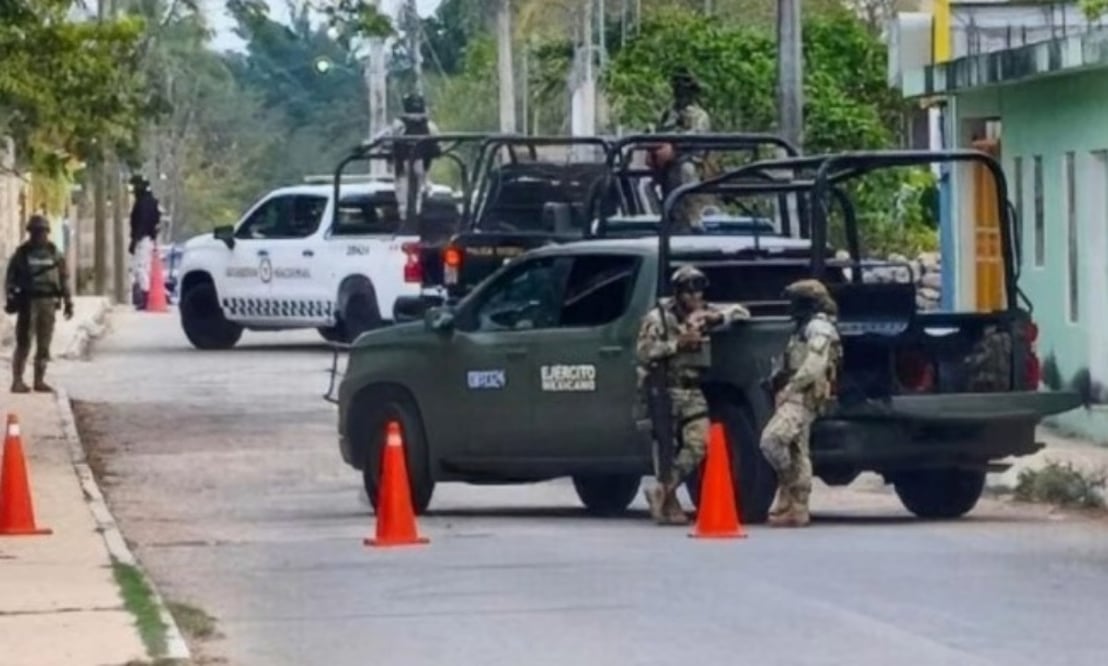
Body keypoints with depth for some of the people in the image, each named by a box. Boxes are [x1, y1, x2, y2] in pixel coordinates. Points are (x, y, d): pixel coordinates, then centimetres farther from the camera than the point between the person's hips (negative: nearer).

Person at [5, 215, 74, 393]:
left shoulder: (55, 253, 9)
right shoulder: (21, 253, 2)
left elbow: (64, 278, 12)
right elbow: (11, 278, 3)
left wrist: (68, 302, 8)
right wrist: (11, 300, -6)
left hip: (48, 303, 3)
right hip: (28, 301, -3)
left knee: (44, 345, 5)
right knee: (24, 343, -7)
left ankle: (39, 380, 12)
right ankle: (17, 381, -7)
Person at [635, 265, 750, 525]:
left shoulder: (704, 314, 11)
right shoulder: (658, 318, -3)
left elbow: (741, 312, 17)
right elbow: (643, 351, -13)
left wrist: (720, 317, -4)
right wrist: (677, 343, -18)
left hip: (693, 393, 4)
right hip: (665, 391, -4)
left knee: (699, 442, -11)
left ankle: (662, 493, 1)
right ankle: (669, 506, 7)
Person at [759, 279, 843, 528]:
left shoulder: (819, 328, -9)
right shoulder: (805, 328, 23)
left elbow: (813, 367, -22)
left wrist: (788, 389, -20)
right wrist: (782, 387, 13)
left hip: (802, 398, -10)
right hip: (797, 398, 10)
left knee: (771, 439, -23)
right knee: (797, 453, 8)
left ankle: (790, 486, -13)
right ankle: (797, 509, 7)